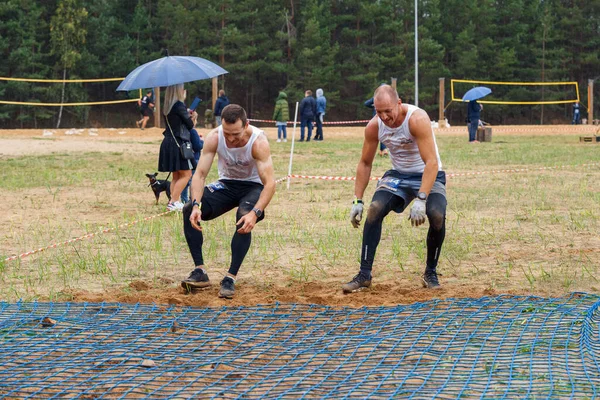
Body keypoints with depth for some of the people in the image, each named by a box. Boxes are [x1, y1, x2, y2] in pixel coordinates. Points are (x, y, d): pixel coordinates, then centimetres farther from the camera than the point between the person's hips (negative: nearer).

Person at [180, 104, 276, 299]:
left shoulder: (258, 142, -29)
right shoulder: (214, 138, -21)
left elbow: (270, 183, -33)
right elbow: (200, 174, -20)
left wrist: (255, 213, -49)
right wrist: (196, 205, -38)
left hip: (253, 186, -3)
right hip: (226, 184, 3)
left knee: (245, 218, -35)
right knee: (189, 211, -20)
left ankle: (230, 278, -27)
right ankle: (200, 271, -15)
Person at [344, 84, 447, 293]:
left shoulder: (417, 119, -28)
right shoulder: (374, 126, -12)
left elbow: (431, 162, -33)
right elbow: (365, 163, 2)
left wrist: (421, 199, -42)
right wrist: (357, 200, -3)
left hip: (428, 175, -4)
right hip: (398, 175, 4)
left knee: (437, 215, -29)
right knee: (374, 209, -22)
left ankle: (430, 273, -5)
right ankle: (364, 274, -14)